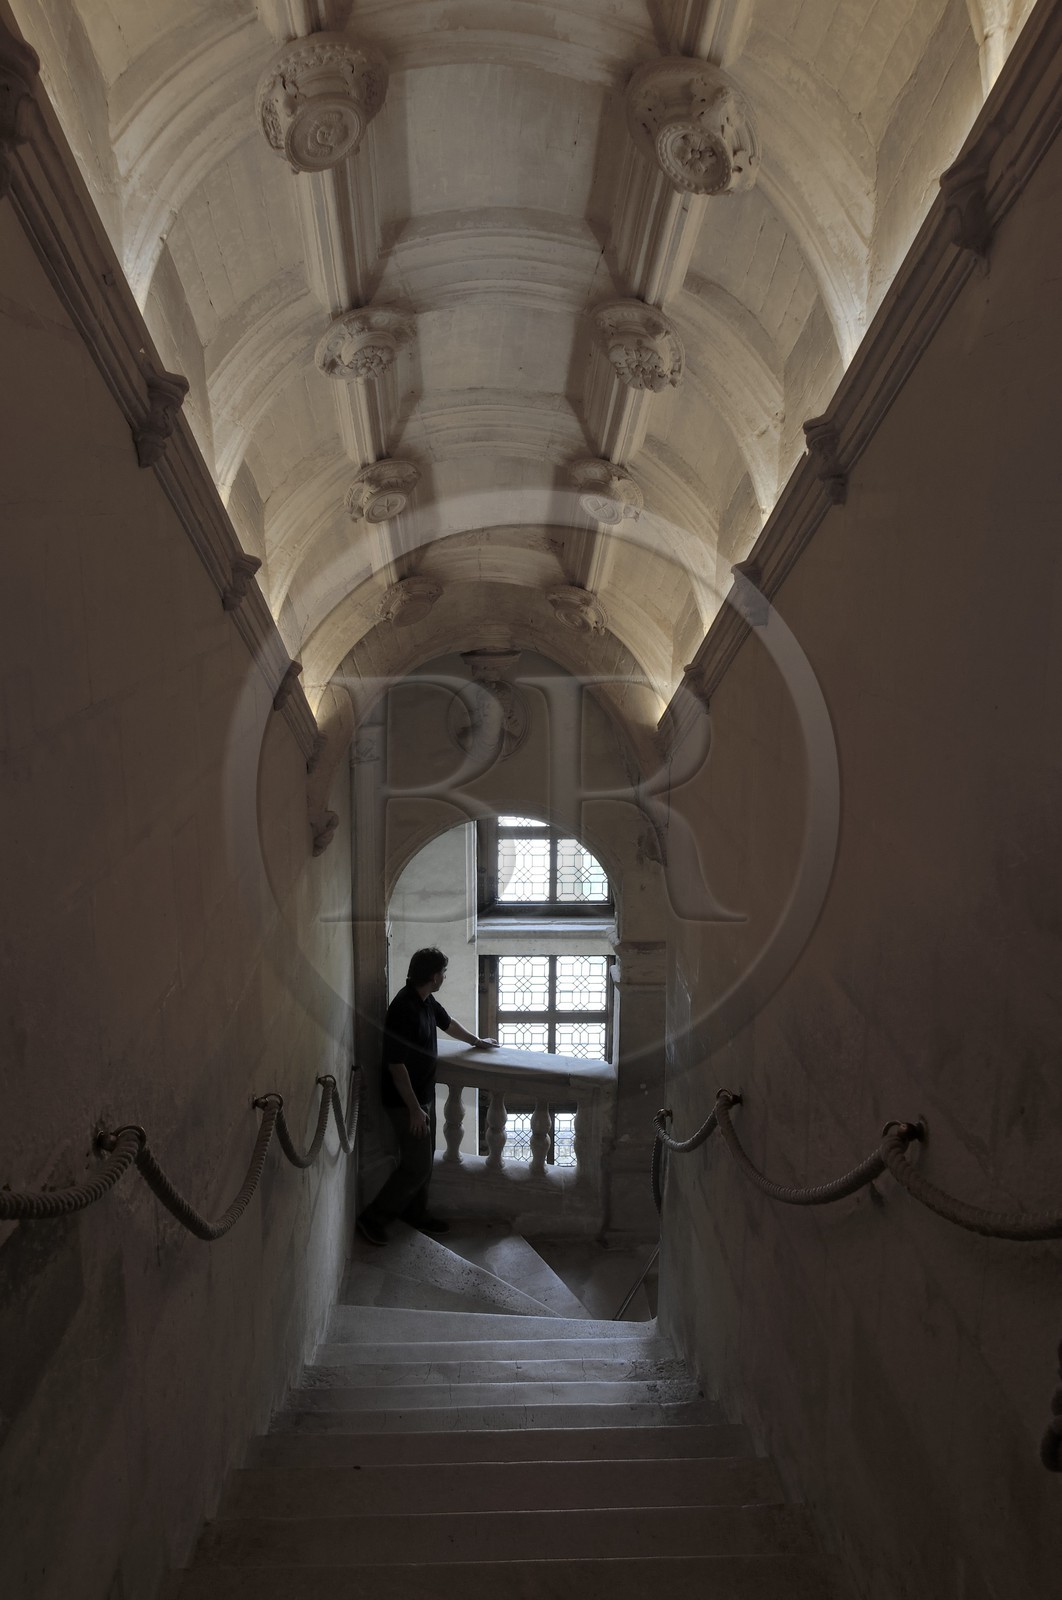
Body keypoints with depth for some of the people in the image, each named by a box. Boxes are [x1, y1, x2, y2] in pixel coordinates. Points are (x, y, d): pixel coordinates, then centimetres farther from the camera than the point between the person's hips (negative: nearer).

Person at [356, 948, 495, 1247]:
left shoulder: (426, 1001, 2)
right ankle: (373, 1217, 8)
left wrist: (477, 1041, 40)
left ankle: (415, 1213, 33)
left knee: (423, 1159, 18)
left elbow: (448, 1023, 24)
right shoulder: (403, 1009, -28)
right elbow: (396, 1065, -27)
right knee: (416, 1165, -4)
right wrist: (414, 1109, -23)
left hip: (424, 1094, 9)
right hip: (405, 1101, -9)